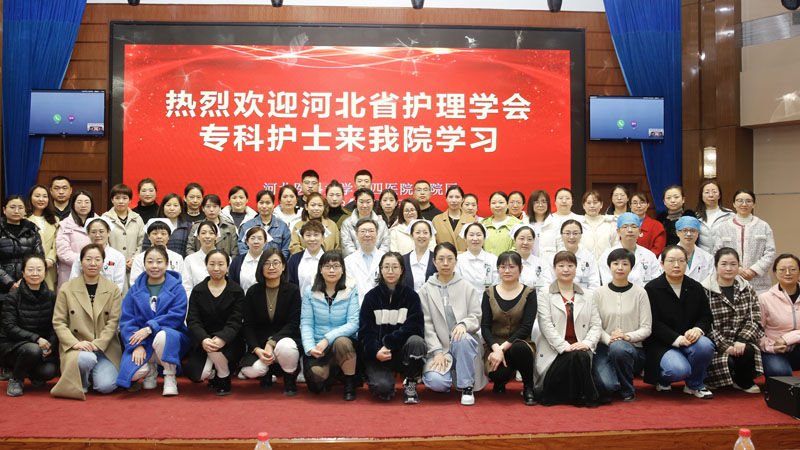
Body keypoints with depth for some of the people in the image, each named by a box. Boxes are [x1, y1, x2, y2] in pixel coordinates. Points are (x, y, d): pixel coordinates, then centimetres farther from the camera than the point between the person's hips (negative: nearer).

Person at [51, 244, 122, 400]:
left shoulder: (113, 290, 6)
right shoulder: (67, 289, 5)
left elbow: (113, 321, 0)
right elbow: (58, 322, 1)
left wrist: (97, 344, -14)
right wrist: (75, 343, -15)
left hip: (105, 348, 1)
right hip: (77, 348, -1)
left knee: (106, 386, -18)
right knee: (86, 358, -36)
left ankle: (91, 374, 19)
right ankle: (82, 383, -1)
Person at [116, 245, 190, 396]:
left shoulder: (177, 289, 1)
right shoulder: (135, 290, 8)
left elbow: (176, 317, -12)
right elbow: (126, 321, 1)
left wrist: (149, 328, -22)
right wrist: (137, 345, -14)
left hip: (171, 341, -2)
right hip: (142, 343, 2)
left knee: (161, 335, -38)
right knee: (133, 372, -25)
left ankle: (170, 378, -13)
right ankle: (151, 370, 14)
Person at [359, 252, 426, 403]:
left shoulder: (411, 295, 2)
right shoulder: (371, 296, 3)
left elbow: (415, 327, -9)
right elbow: (365, 331, -2)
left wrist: (389, 343, -20)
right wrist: (375, 351, -21)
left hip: (402, 351, 1)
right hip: (377, 354, -1)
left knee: (416, 341, -33)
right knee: (383, 387, -28)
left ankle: (410, 385, -8)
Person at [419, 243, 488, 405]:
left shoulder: (466, 287, 7)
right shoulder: (426, 290, 6)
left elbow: (477, 317, 1)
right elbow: (427, 324, 0)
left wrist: (464, 324, -22)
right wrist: (437, 352, -11)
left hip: (464, 343, 0)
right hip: (439, 346, 0)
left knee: (463, 339, -37)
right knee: (436, 382, -26)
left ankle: (467, 387, -17)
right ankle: (449, 371, 13)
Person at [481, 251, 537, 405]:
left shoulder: (529, 293, 1)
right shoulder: (489, 293, 6)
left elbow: (526, 327, -9)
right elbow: (485, 327, -1)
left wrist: (504, 348, -19)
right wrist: (496, 348, -20)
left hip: (519, 343, 0)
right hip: (494, 345, 1)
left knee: (519, 348, -38)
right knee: (499, 373, -31)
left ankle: (528, 388, -9)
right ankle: (499, 382, 10)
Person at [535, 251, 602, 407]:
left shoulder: (587, 297, 18)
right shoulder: (545, 295, 5)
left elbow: (596, 325, 9)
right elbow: (546, 325, -7)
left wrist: (587, 343, -12)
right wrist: (564, 346, -18)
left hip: (580, 349, 3)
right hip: (554, 351, -3)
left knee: (581, 357, -32)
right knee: (575, 357, -33)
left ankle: (582, 397, -11)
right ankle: (586, 396, -12)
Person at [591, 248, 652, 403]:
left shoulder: (639, 293, 3)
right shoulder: (599, 293, 4)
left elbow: (646, 329, 0)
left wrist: (627, 336, -18)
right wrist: (608, 339, -19)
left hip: (633, 349, 0)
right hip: (604, 348, 0)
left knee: (618, 348, -38)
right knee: (605, 385, -29)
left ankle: (628, 391, -9)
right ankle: (608, 389, 13)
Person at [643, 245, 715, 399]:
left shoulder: (696, 288, 10)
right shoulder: (652, 289, -5)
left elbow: (706, 316, 8)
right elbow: (654, 324, -10)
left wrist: (697, 329, -16)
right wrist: (677, 339, -23)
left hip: (689, 339, 5)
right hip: (661, 344, -4)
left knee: (705, 345, -30)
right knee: (679, 370, -32)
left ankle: (695, 385, -2)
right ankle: (662, 379, 9)